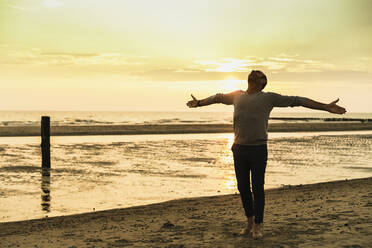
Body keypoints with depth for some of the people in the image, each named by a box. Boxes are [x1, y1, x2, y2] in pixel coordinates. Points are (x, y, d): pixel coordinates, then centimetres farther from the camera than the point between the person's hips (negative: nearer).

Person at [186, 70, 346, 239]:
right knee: (243, 188, 10)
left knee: (258, 189, 1)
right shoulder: (237, 96, 12)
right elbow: (218, 98, 31)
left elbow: (297, 101, -1)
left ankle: (258, 226, 14)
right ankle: (249, 221, 28)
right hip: (239, 149, 4)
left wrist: (326, 107, -2)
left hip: (258, 149, -3)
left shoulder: (269, 98, 0)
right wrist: (199, 103, 46)